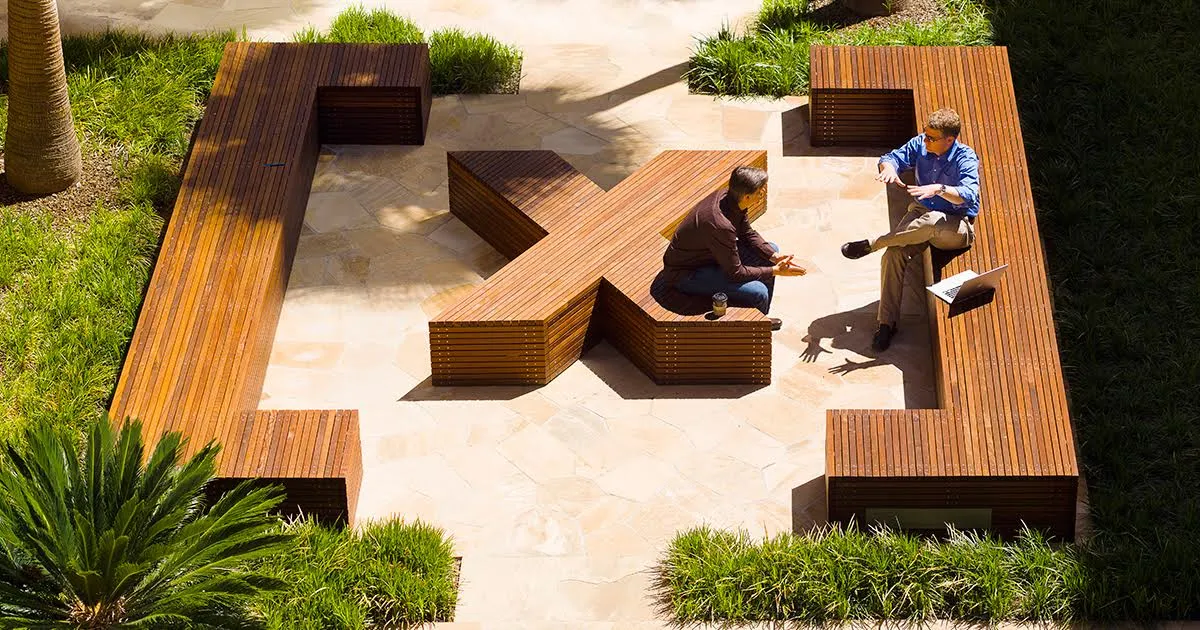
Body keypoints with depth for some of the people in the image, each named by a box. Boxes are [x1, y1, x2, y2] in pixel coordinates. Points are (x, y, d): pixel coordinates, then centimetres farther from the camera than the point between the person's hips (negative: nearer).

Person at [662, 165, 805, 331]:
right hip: (686, 273, -10)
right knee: (758, 292, -23)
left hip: (710, 252, 10)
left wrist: (774, 256, -6)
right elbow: (736, 273, -27)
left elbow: (747, 234, 7)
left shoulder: (729, 196, -11)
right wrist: (776, 271, -19)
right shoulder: (721, 225, -38)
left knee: (771, 249, 11)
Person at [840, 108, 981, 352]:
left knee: (931, 221, -42)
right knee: (894, 255, -22)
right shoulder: (920, 145, -3)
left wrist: (939, 189, -50)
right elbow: (892, 157, -3)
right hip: (921, 214, 5)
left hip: (956, 228, -5)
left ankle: (871, 244, -27)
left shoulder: (965, 158, -18)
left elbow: (969, 195, -33)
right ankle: (887, 323, -14)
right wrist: (889, 168, -29)